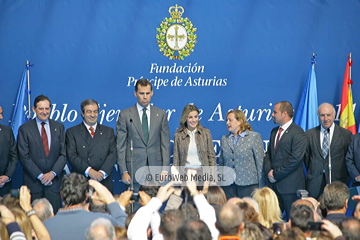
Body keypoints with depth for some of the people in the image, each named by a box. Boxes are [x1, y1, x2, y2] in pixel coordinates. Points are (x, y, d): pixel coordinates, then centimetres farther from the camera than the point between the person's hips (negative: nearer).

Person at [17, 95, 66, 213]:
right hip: (33, 180, -1)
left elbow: (63, 153, 5)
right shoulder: (24, 129, 2)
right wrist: (39, 175, -10)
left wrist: (53, 173, -8)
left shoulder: (59, 127, 10)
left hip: (55, 179, 2)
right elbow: (24, 156, -3)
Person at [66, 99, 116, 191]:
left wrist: (102, 172, -10)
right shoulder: (72, 132, 9)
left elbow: (113, 154, 6)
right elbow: (71, 155, -2)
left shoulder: (108, 131, 16)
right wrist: (88, 170, -14)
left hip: (104, 182, 2)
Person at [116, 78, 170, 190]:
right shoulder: (125, 115, 4)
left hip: (155, 168, 1)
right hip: (134, 168, -1)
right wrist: (124, 171, -5)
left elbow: (165, 143, 7)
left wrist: (165, 168, -2)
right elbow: (120, 145, 2)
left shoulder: (161, 114, 10)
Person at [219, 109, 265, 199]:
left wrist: (261, 187, -4)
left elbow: (260, 163, 0)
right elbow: (221, 163, 15)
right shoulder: (224, 139, 15)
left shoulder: (254, 137, 3)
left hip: (248, 184, -3)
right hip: (228, 186, 3)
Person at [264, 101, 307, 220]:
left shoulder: (297, 133, -10)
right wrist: (269, 171, -1)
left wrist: (276, 174, -13)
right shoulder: (274, 131, 17)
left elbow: (295, 159, -17)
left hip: (290, 184, -7)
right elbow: (268, 153, 18)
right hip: (274, 183, 7)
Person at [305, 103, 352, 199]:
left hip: (337, 182, -1)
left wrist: (344, 178, 3)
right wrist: (312, 173, 10)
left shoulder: (346, 134, 2)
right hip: (315, 184, 1)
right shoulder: (309, 134, 8)